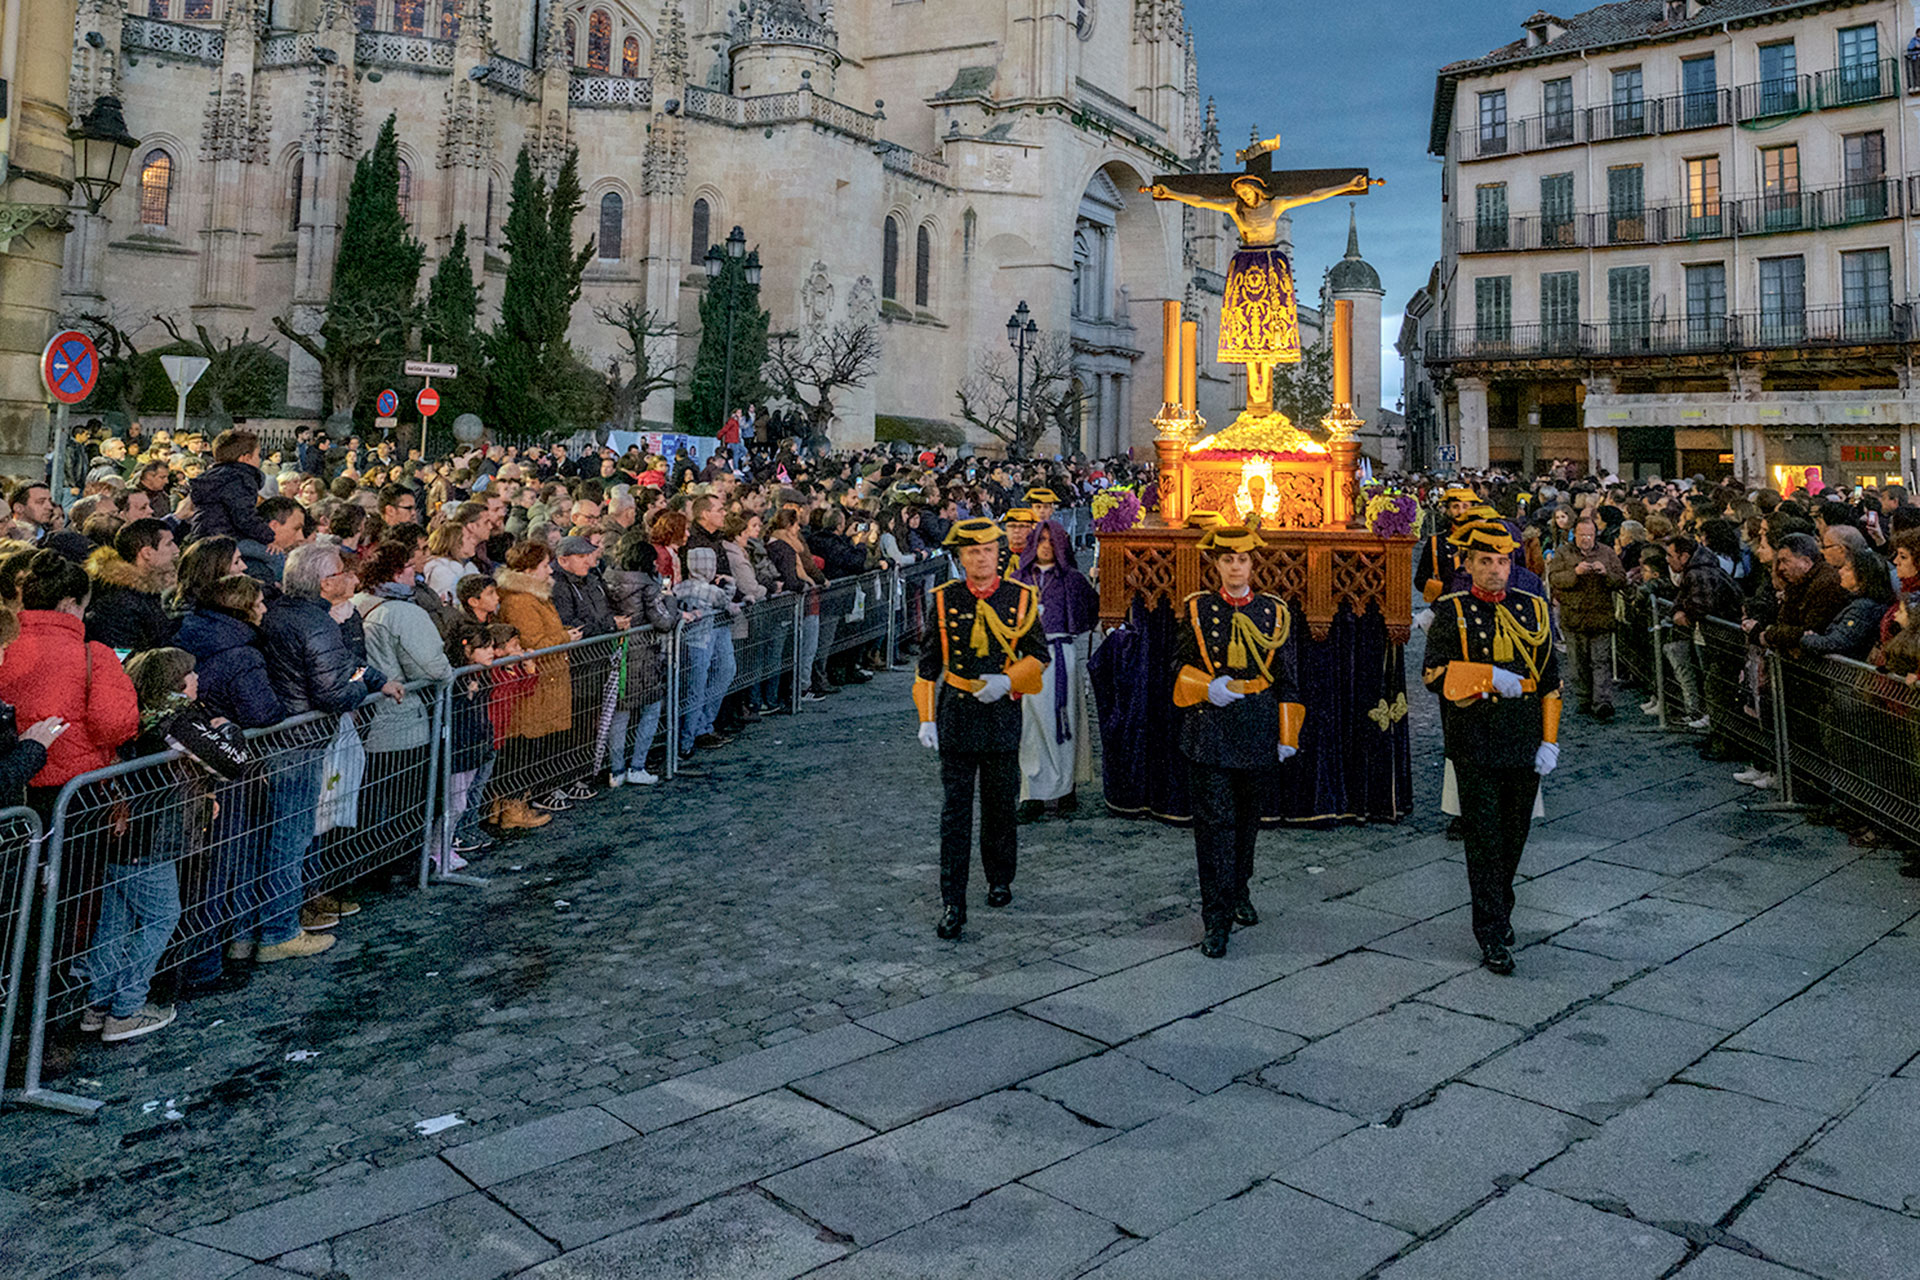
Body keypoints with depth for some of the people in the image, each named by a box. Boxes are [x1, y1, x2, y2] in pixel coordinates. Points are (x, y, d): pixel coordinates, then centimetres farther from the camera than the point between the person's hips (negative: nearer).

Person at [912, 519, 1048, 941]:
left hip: (1002, 712, 1)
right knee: (955, 811, -1)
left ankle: (1000, 879, 37)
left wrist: (1007, 679, -14)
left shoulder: (1021, 598, -2)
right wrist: (927, 718, -2)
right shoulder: (945, 599, -2)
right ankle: (952, 904, 4)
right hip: (956, 712, 0)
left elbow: (1038, 656, 3)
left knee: (1001, 805, 14)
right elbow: (928, 665, 2)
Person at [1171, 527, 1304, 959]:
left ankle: (1238, 892, 37)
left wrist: (1288, 735, 3)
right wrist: (1208, 688, -14)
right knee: (1214, 819, -5)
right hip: (1208, 727, -2)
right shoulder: (1197, 608, 1)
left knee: (1247, 816, 15)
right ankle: (1216, 918, 0)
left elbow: (1288, 680, 6)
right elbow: (1180, 665, 6)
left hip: (1257, 727, 2)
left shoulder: (1275, 612, 3)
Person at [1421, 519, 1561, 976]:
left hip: (1524, 741, 3)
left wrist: (1550, 741, 2)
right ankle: (1492, 934, 6)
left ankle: (1500, 908, 36)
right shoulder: (1452, 612, -2)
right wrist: (1492, 676, -21)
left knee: (1514, 835, 14)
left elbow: (1550, 680, 8)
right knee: (1484, 836, -1)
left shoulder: (1533, 609, 7)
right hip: (1475, 743, -3)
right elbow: (1434, 673, -11)